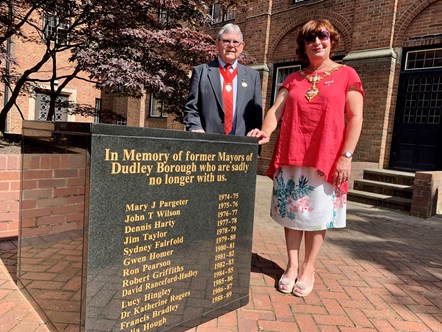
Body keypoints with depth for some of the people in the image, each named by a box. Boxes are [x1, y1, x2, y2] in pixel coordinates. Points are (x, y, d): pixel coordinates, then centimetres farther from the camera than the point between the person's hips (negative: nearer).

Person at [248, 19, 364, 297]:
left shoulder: (347, 74, 5)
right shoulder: (293, 79, 14)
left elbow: (355, 118, -1)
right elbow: (276, 110, 4)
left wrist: (346, 156, -11)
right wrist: (266, 132, -17)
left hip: (326, 157, -2)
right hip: (292, 156, 3)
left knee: (318, 214, 4)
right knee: (291, 211, 6)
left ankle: (308, 269, 19)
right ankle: (292, 266, 20)